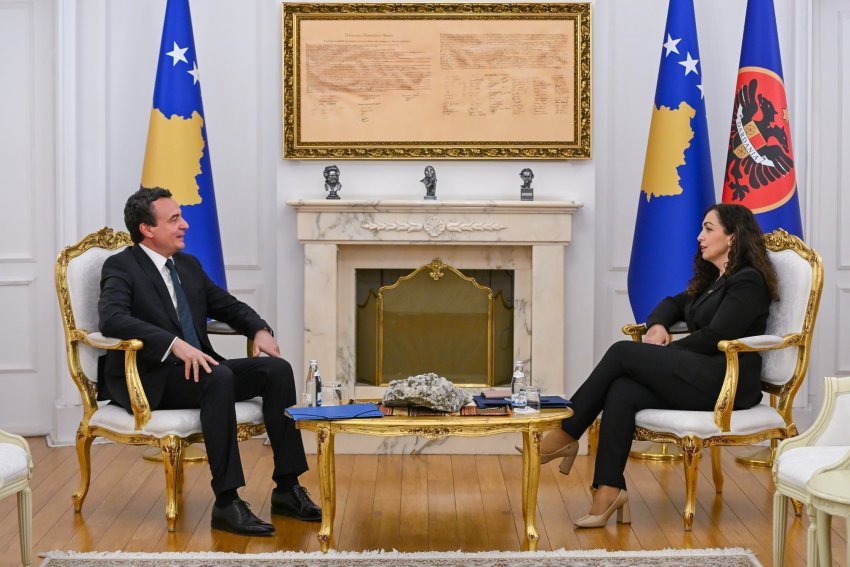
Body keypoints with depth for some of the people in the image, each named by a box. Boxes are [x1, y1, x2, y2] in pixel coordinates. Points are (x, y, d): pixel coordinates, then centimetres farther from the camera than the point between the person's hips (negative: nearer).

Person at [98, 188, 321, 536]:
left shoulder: (188, 265, 16)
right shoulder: (121, 267, -7)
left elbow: (228, 306, 24)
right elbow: (112, 319, -25)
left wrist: (260, 331, 2)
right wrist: (175, 344, -34)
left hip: (195, 369, 7)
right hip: (150, 381, -7)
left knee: (276, 369, -13)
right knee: (220, 377, -35)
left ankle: (287, 488, -12)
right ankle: (227, 502, -32)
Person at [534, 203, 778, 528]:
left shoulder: (748, 281, -4)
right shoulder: (713, 279, 25)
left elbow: (714, 337, -13)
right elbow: (675, 303, 33)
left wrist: (663, 353, -4)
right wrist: (657, 325, 9)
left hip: (726, 383, -8)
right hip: (700, 378, 8)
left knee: (623, 353, -18)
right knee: (622, 392, -20)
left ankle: (567, 435, -11)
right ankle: (610, 490, -27)